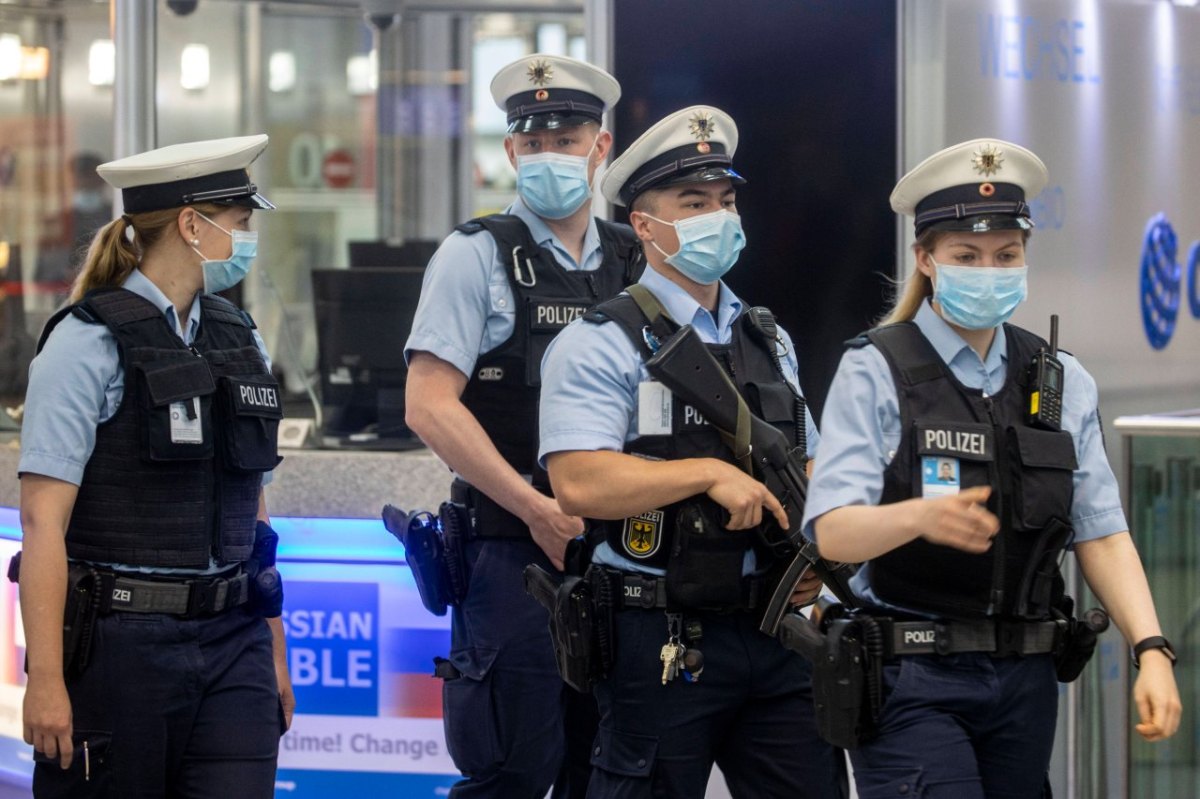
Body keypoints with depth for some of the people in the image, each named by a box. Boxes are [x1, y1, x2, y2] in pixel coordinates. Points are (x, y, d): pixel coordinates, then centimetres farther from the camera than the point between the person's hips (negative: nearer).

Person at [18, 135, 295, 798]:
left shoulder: (239, 340, 14)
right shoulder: (88, 344, -7)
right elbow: (43, 519, -13)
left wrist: (273, 649, 17)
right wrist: (45, 680, -19)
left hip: (232, 643, 5)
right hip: (118, 643, -5)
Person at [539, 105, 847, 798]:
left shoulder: (770, 343, 17)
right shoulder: (601, 345, -5)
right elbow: (580, 483, -18)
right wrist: (709, 473, -19)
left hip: (775, 634, 6)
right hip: (663, 646, -6)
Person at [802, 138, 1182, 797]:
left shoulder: (1063, 381, 11)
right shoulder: (876, 372, -3)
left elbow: (1101, 534, 6)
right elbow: (832, 531, -14)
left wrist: (1151, 649, -9)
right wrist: (921, 516, -34)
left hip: (1024, 683, 5)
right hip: (912, 682, -5)